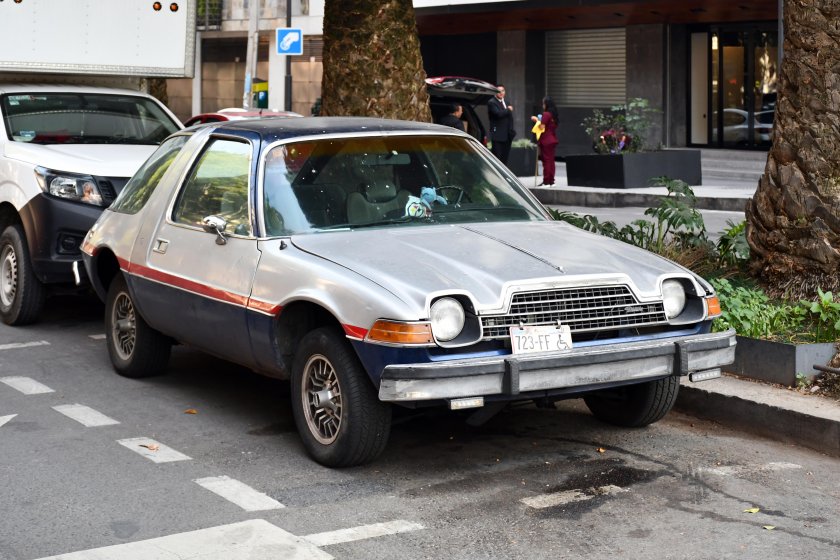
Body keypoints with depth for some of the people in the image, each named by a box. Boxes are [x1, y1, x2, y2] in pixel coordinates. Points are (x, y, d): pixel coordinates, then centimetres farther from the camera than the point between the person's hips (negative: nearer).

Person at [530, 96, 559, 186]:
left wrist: (537, 120, -1)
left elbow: (542, 127, -16)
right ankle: (551, 181, 13)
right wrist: (539, 120, 16)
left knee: (546, 161, -5)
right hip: (553, 140, 8)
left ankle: (546, 182, -4)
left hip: (546, 141, -8)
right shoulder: (553, 114, 10)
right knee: (551, 160, 10)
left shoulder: (546, 114, -15)